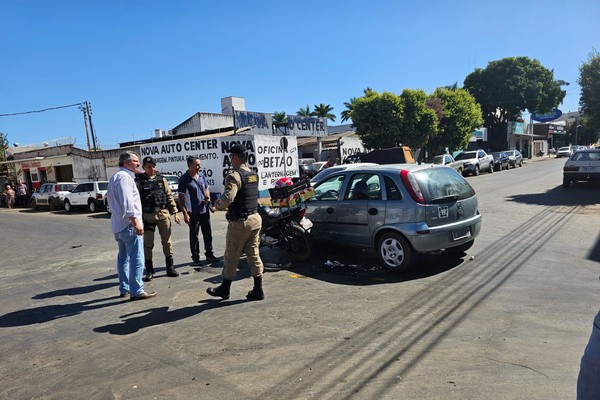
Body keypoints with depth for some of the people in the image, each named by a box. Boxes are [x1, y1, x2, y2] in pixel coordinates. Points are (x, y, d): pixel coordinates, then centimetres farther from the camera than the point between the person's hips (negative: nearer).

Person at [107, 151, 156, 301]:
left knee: (123, 257, 15)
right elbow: (127, 202, -23)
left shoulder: (116, 177, 20)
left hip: (118, 224, 11)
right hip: (128, 224, -11)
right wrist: (136, 222, -24)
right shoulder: (124, 176, -14)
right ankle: (137, 291, -4)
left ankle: (124, 289, 23)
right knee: (136, 258, -7)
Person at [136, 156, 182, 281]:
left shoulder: (162, 179, 7)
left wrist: (175, 212, 2)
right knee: (148, 244, 5)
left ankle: (170, 268, 17)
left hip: (163, 214, 2)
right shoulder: (139, 181, 0)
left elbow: (170, 196, 8)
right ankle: (149, 271, 17)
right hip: (148, 216, -2)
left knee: (167, 242, 6)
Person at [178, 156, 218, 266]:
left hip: (204, 210, 6)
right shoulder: (184, 179, -12)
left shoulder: (201, 175, 5)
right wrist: (185, 214, -16)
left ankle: (209, 254, 27)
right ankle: (195, 258, 18)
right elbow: (181, 198, -12)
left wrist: (207, 197, -3)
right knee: (194, 236, 6)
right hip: (193, 212, -5)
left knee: (208, 234, 13)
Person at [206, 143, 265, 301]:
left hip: (239, 222, -8)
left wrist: (217, 204, -6)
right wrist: (225, 205, 16)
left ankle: (224, 289, 22)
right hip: (255, 218, 8)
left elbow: (227, 198, -27)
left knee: (231, 257, 7)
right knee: (254, 255, 12)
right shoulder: (254, 175, 11)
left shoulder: (234, 175, -16)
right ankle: (258, 290, 15)